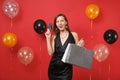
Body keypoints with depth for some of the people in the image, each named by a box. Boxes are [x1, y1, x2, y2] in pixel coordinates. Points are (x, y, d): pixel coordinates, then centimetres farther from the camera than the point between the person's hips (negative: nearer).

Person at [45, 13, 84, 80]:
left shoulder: (73, 35, 0)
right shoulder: (54, 36, 5)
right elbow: (50, 52, -3)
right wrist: (48, 38, -4)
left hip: (66, 69, -2)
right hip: (54, 68, 2)